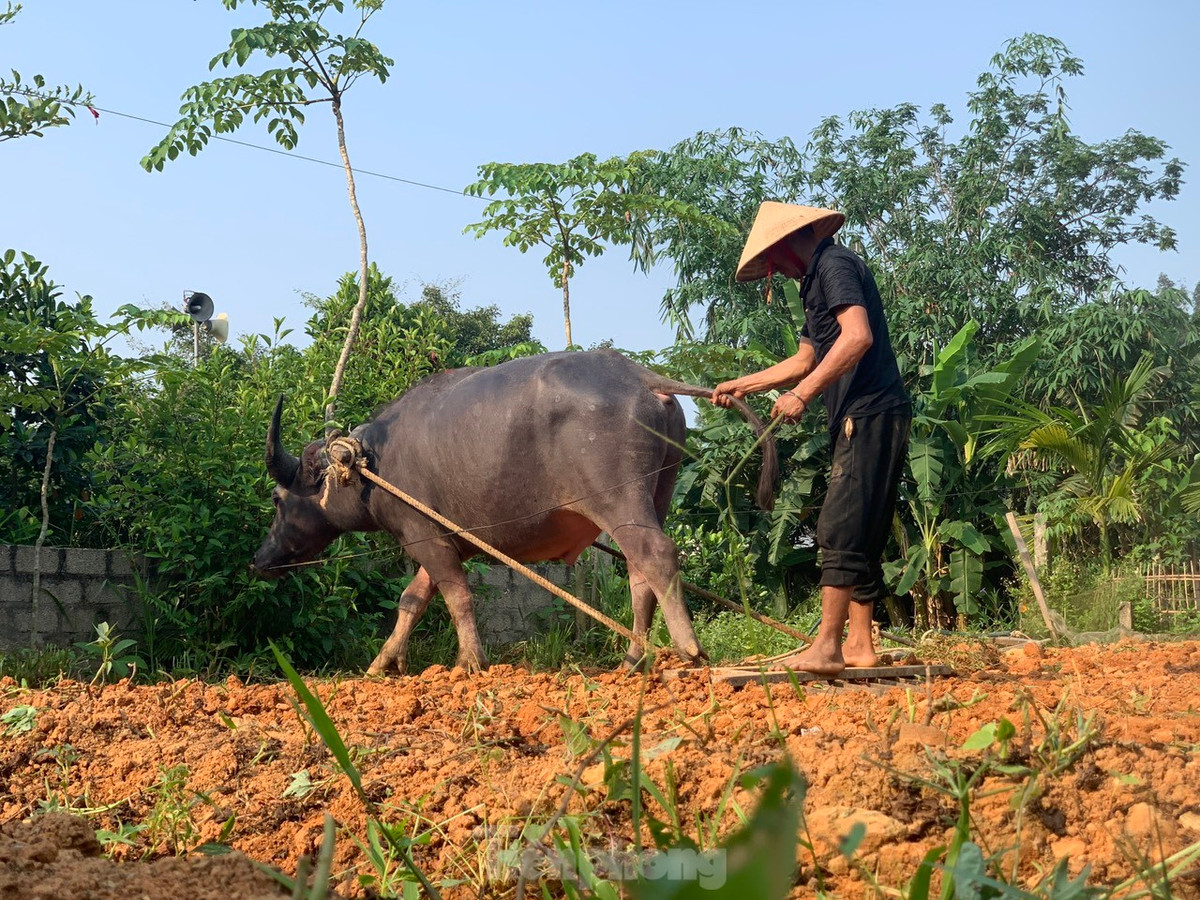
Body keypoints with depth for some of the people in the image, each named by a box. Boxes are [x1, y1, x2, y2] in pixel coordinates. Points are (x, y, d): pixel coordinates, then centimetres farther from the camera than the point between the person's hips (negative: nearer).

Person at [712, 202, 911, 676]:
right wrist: (740, 385, 36)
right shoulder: (817, 281, 24)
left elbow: (858, 336, -22)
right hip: (859, 422, 10)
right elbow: (805, 361, 34)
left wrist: (801, 394, -22)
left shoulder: (835, 264, -6)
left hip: (870, 415, -10)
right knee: (860, 535, 9)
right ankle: (859, 645, 12)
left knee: (840, 530, -12)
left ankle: (825, 648, -13)